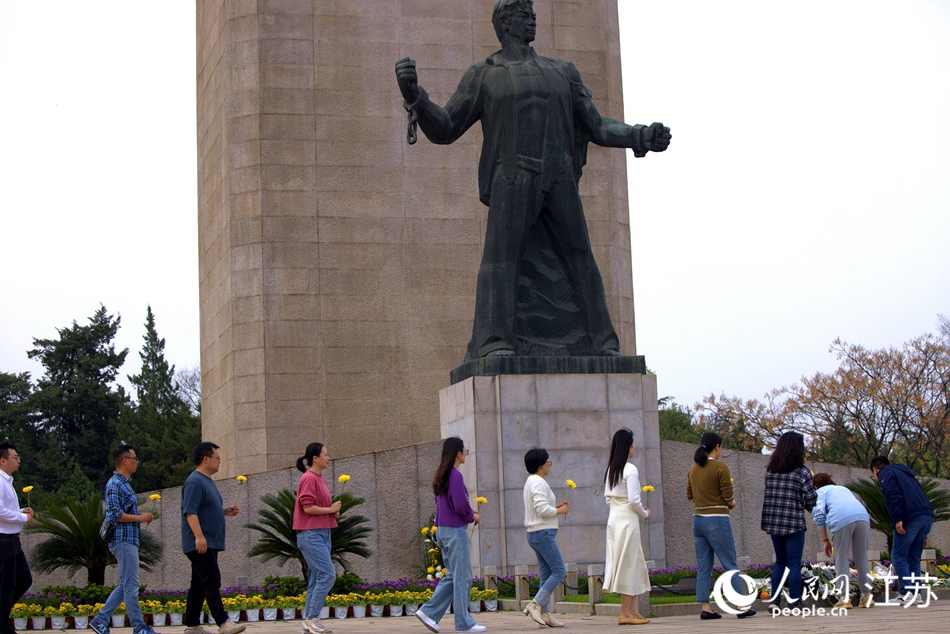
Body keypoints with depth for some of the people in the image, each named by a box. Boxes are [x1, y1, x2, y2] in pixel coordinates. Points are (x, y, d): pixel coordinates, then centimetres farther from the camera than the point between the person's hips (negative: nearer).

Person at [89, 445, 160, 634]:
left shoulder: (124, 483, 19)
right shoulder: (115, 484, -11)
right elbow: (114, 515, -19)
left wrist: (141, 517, 9)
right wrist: (139, 518, -14)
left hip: (129, 539, 10)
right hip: (123, 540, -10)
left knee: (126, 585, 11)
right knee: (131, 585, -6)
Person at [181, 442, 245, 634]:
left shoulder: (207, 481, 18)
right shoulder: (195, 482, -15)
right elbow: (190, 512, -22)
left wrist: (226, 510, 11)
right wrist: (199, 536, -27)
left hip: (209, 544, 10)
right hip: (200, 544, -10)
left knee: (199, 584, 10)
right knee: (212, 581, -12)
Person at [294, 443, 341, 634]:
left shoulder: (320, 479, 16)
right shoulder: (309, 478, -12)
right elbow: (308, 507, -19)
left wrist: (334, 511, 4)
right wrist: (331, 509, -10)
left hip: (322, 533, 10)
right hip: (311, 534, -10)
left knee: (316, 578, 9)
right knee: (327, 575, -13)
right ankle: (312, 618, -7)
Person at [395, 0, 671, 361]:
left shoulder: (562, 73, 22)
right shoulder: (482, 76, 13)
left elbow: (597, 127, 21)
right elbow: (443, 129, 6)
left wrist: (642, 137, 4)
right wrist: (414, 96, -13)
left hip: (558, 182, 3)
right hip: (511, 181, -3)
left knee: (579, 258, 0)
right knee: (501, 254, -18)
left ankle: (603, 345, 3)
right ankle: (496, 344, -26)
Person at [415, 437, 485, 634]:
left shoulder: (441, 476, 11)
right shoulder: (455, 476, -17)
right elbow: (460, 506, -20)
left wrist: (469, 512, 10)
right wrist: (473, 516, -1)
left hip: (443, 530, 9)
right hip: (455, 531, -9)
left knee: (452, 577, 15)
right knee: (463, 578, -1)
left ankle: (429, 612, 9)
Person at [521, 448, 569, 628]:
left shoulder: (530, 481, 17)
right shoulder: (539, 482, -15)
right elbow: (543, 510, -22)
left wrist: (556, 507, 12)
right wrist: (560, 511, -7)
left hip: (534, 533, 10)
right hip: (543, 532, -10)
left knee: (547, 574, 9)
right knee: (559, 571, -7)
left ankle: (545, 613, 7)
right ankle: (535, 605, -10)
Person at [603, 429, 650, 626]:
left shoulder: (610, 469, 11)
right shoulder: (630, 470, -13)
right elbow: (633, 500, -17)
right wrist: (644, 513, 1)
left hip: (614, 519, 8)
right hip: (627, 520, -8)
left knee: (635, 564, 13)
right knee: (628, 564, -2)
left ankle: (633, 610, 13)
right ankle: (626, 613, 2)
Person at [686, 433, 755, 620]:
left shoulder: (693, 469, 9)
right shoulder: (720, 467, -10)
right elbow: (728, 497, -12)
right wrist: (732, 503, 8)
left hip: (698, 519, 6)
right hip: (717, 520, -6)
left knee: (703, 567, 7)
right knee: (730, 565, -1)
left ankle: (705, 607, 5)